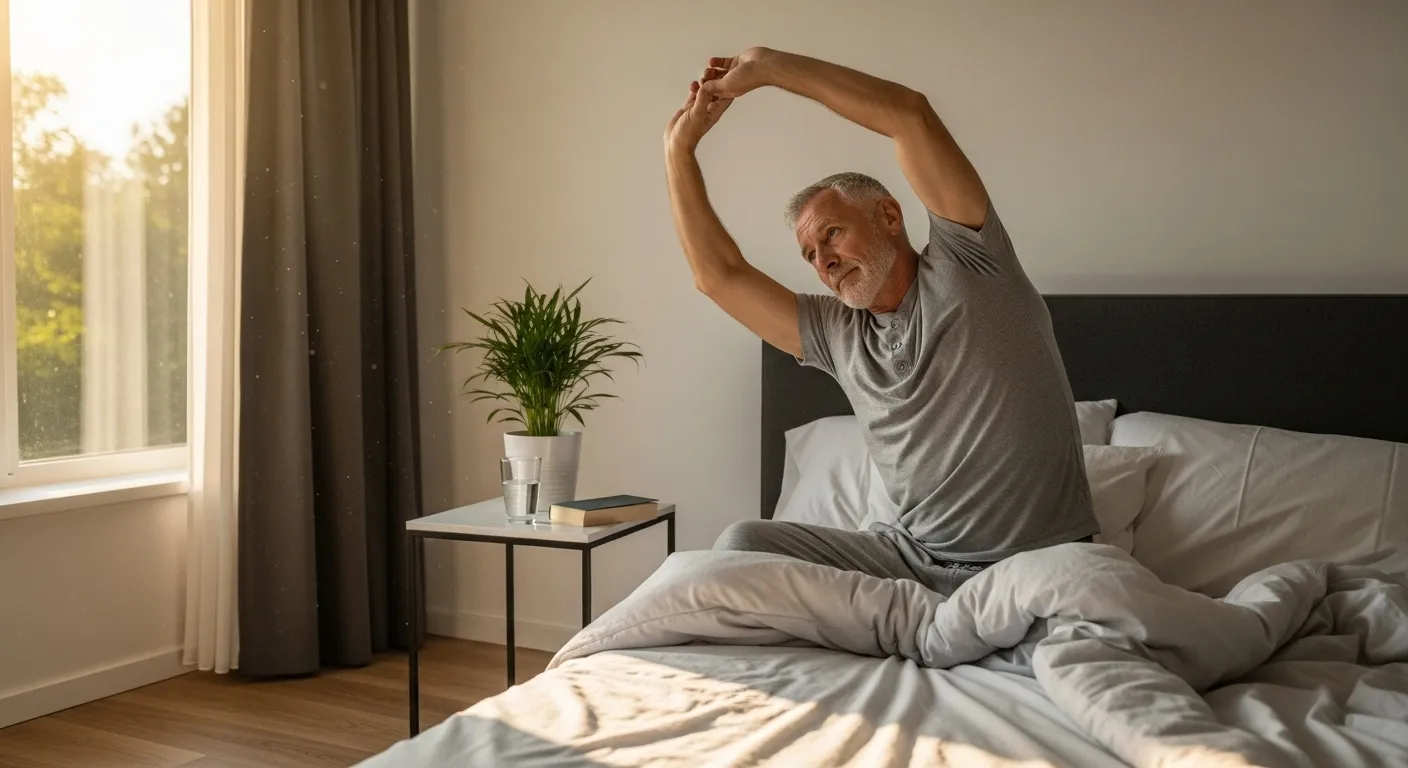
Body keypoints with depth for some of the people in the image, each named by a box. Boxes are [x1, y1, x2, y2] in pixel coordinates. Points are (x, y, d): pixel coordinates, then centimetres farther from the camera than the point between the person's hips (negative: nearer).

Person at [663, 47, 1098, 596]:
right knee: (742, 545, -9)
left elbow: (909, 113, -13)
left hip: (1035, 565, -5)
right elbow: (718, 274, 13)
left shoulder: (965, 267, -4)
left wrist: (768, 66, -7)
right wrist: (679, 147, 12)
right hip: (912, 553, 6)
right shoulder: (837, 333, 12)